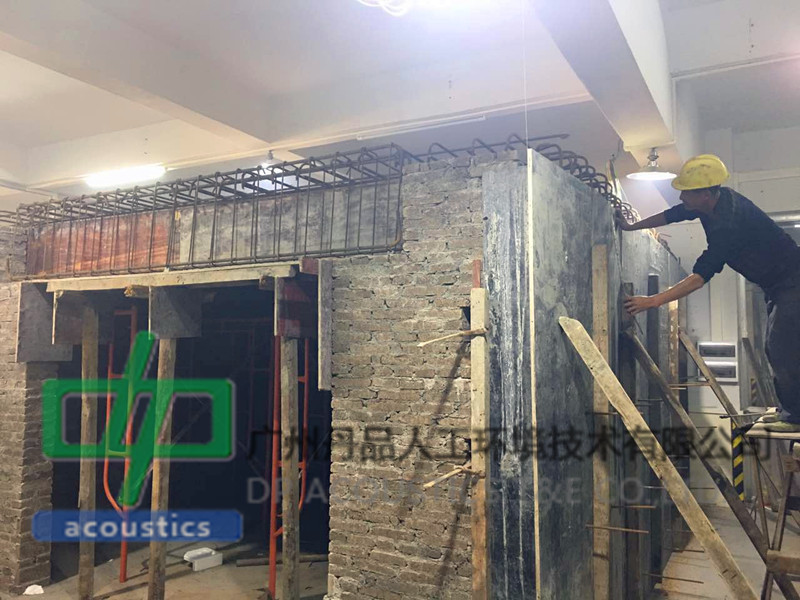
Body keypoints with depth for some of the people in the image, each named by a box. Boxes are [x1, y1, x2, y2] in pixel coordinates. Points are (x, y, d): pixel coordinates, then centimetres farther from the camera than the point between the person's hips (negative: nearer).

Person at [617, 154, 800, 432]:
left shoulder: (729, 224, -34)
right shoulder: (715, 201, -7)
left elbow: (699, 277, -37)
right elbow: (671, 215, 9)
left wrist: (653, 301, -39)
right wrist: (632, 226, 13)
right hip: (776, 285, 10)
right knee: (776, 349, 14)